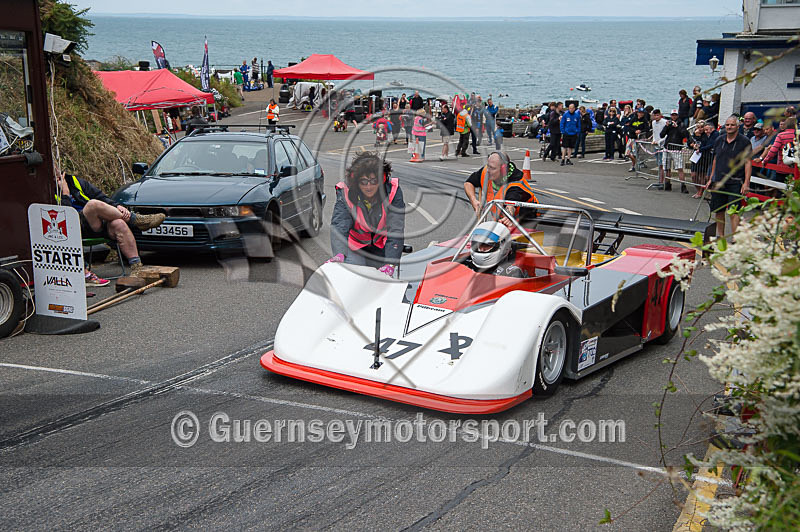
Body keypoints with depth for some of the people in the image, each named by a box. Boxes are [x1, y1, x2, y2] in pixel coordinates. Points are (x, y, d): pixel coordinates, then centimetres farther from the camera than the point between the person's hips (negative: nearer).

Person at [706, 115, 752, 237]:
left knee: (734, 212, -11)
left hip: (735, 183, -5)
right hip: (718, 182, 5)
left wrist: (746, 182, -13)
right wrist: (711, 178, 17)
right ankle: (720, 237, 23)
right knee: (718, 212, 10)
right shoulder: (719, 140, 11)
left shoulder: (744, 141, -3)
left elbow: (747, 163, -5)